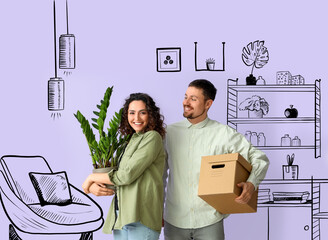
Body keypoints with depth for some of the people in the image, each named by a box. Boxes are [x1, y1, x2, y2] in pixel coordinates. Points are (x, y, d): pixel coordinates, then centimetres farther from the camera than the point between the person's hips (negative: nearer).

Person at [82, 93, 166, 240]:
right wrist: (93, 186, -4)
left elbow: (126, 175, -12)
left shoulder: (152, 137, -6)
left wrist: (92, 178, 1)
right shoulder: (129, 141, 19)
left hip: (141, 219, -7)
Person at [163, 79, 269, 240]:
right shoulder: (170, 132, 4)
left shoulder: (223, 133, -4)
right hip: (174, 220, 2)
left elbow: (260, 159, 0)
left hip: (209, 221, -2)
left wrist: (251, 184, -18)